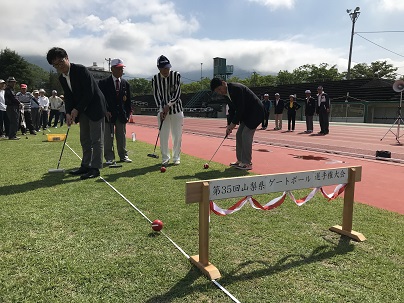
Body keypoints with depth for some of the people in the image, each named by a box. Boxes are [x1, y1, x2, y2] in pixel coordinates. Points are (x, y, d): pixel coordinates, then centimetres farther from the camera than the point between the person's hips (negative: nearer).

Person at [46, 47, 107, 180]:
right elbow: (68, 97, 8)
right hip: (82, 110, 9)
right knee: (84, 139, 12)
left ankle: (95, 168, -3)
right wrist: (68, 113, -8)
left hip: (95, 106, -8)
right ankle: (85, 165, 20)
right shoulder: (62, 78, 6)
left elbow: (89, 93, -21)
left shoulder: (81, 70, -18)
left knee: (96, 139, -6)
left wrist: (77, 109, -18)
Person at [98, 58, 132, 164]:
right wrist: (105, 111, -13)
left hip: (122, 114, 3)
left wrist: (128, 113, 5)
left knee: (122, 136, 10)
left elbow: (128, 100, 11)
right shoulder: (103, 83, -2)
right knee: (108, 137, 1)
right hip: (108, 114, -3)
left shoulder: (126, 84, 8)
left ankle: (123, 156, 20)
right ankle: (109, 158, 8)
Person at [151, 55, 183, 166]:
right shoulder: (155, 78, -1)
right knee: (163, 135, 3)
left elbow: (177, 92, -10)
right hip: (162, 110, 1)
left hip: (176, 109, -1)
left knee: (177, 135, 3)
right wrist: (161, 110, -12)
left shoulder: (176, 75, -5)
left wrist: (168, 105, -17)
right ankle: (165, 158, 16)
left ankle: (176, 158, 16)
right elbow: (156, 95, -2)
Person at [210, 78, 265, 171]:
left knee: (246, 135, -14)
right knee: (239, 135, 8)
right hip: (246, 113, 10)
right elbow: (232, 110, 9)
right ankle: (240, 160, 17)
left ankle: (247, 163, -7)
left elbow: (240, 108, -26)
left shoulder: (236, 88, -25)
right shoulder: (226, 94, 4)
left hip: (255, 112, -10)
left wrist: (233, 123, -19)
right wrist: (230, 125, 1)